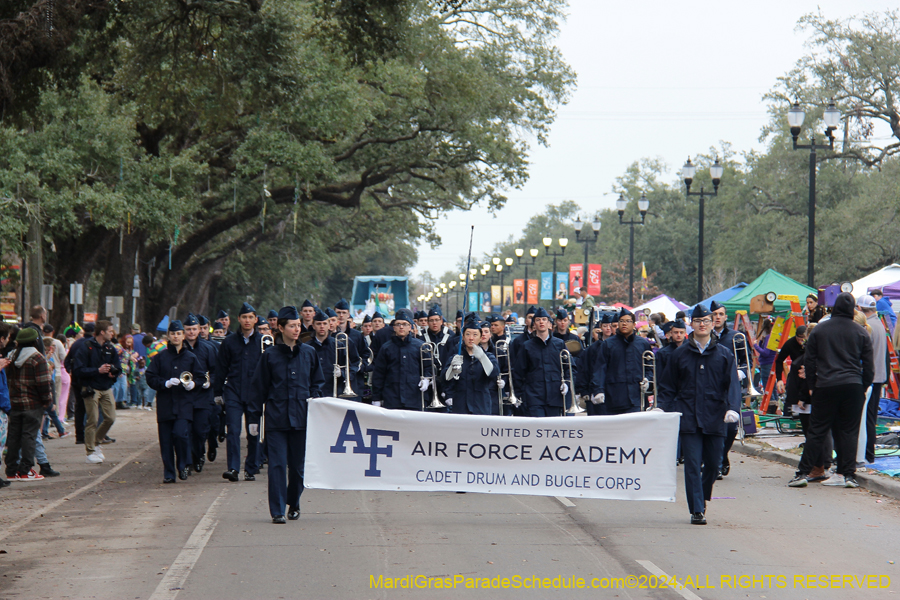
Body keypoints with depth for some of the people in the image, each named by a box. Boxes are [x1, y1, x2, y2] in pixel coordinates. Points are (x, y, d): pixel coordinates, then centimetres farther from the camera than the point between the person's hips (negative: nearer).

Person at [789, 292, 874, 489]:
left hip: (825, 386, 0)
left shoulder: (819, 330, 4)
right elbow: (869, 365, 7)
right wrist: (864, 387, 17)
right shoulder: (861, 333, 4)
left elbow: (809, 360, 6)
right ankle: (849, 474, 3)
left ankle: (803, 473, 0)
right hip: (853, 386, 0)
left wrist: (811, 385, 14)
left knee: (817, 431, 3)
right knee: (849, 431, 6)